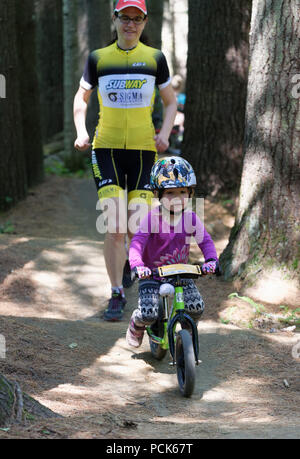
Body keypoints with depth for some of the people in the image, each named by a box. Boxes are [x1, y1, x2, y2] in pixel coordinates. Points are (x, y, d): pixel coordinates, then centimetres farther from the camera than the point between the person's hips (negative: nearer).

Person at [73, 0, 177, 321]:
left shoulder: (154, 59, 4)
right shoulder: (98, 59, 4)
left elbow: (170, 102, 13)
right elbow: (81, 97, 17)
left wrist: (164, 134, -3)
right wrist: (81, 132, 1)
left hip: (143, 150, 1)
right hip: (107, 149, -1)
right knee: (115, 226, -12)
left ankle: (133, 263, 31)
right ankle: (116, 295, -4)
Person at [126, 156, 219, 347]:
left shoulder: (191, 218, -8)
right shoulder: (154, 217, -18)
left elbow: (205, 240, -11)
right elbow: (137, 242, -27)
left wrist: (211, 260, -32)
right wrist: (137, 265, -45)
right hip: (152, 273, -3)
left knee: (196, 307, -18)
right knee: (148, 314, -20)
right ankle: (137, 324, 19)